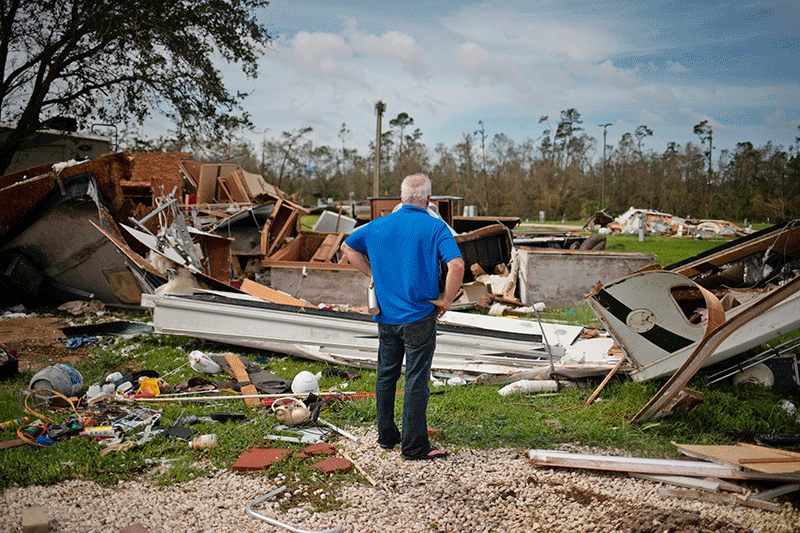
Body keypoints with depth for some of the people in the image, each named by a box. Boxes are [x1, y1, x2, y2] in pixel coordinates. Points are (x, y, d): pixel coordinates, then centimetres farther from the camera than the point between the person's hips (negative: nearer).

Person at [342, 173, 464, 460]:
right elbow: (457, 265, -21)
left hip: (386, 316, 5)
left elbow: (347, 246, 18)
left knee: (386, 376, 17)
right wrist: (446, 300, -9)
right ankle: (414, 445, 7)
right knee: (416, 381, 2)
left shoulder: (379, 225, 5)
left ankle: (386, 435, 28)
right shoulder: (436, 228, -9)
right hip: (420, 317, -4)